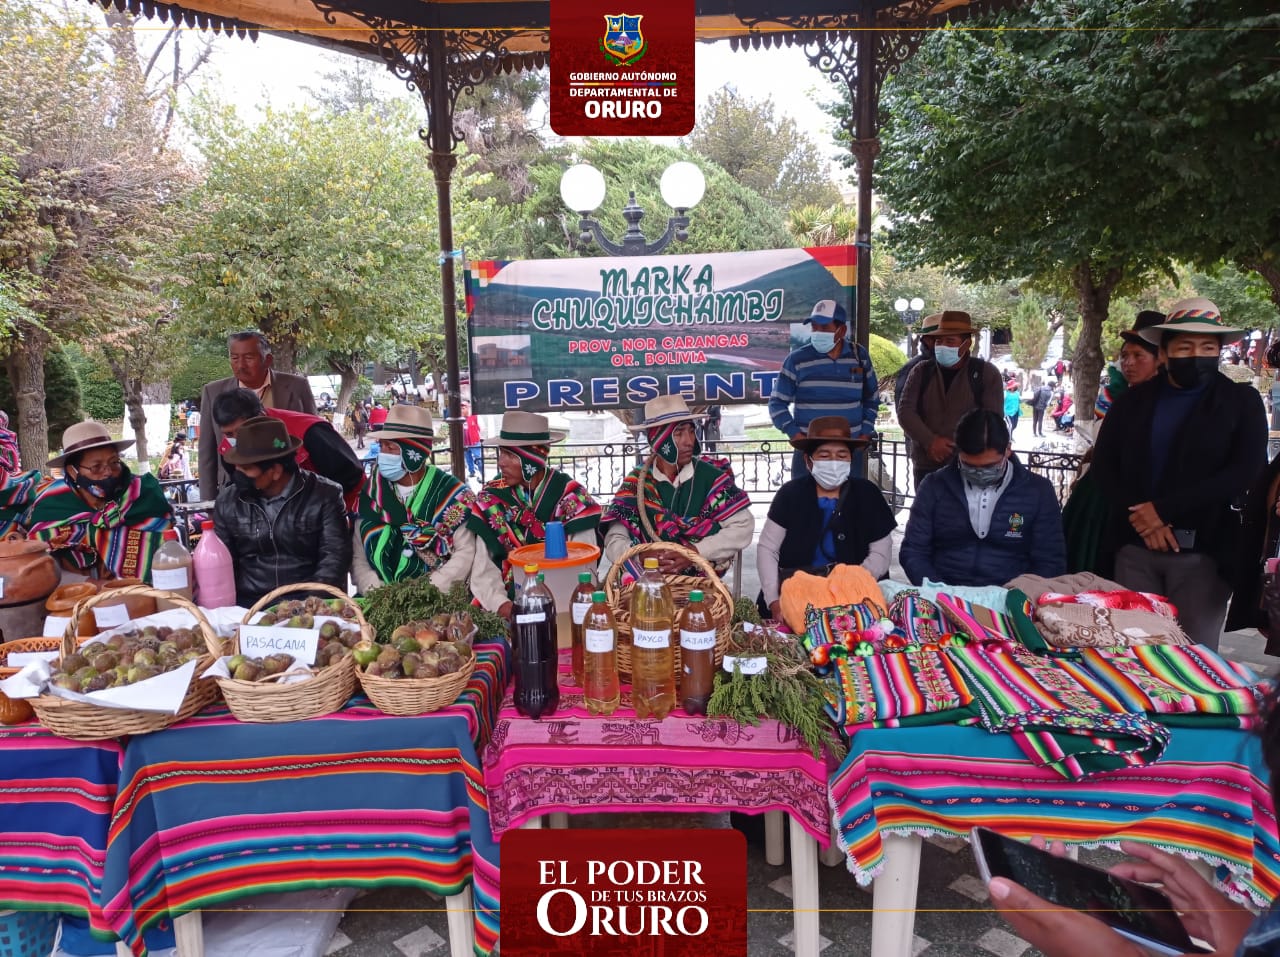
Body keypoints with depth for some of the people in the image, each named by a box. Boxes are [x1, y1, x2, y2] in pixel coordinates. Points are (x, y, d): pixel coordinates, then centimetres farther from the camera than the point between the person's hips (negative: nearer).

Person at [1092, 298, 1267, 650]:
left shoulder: (1241, 402, 2)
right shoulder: (1133, 400, 9)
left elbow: (1245, 473, -9)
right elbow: (1103, 465, 5)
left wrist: (1163, 509, -16)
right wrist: (1140, 516, -11)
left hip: (1204, 552, -2)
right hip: (1135, 547, 2)